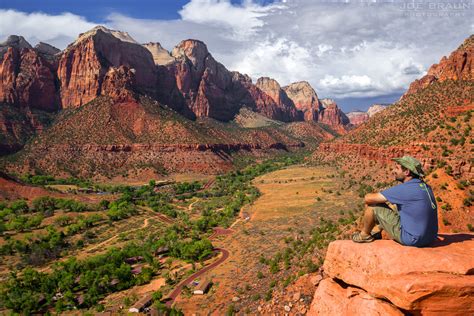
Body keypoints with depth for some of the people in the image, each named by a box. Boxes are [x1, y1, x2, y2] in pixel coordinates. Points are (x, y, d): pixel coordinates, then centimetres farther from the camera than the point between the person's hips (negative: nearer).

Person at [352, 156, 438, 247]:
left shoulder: (404, 189, -20)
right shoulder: (425, 187, 5)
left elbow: (368, 198, -16)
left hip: (412, 239, -8)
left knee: (371, 206, -4)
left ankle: (365, 235, 19)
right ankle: (378, 232, 38)